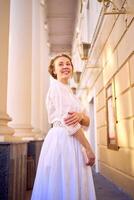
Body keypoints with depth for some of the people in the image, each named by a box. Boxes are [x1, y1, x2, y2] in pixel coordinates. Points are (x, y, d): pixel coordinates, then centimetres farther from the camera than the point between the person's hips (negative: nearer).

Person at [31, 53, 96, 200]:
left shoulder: (69, 92, 21)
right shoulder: (56, 86, -6)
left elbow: (87, 121, 12)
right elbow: (66, 120, -17)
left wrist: (80, 116, -13)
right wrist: (88, 148, -15)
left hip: (73, 142, 9)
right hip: (62, 140, -9)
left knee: (74, 188, 13)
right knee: (64, 188, -2)